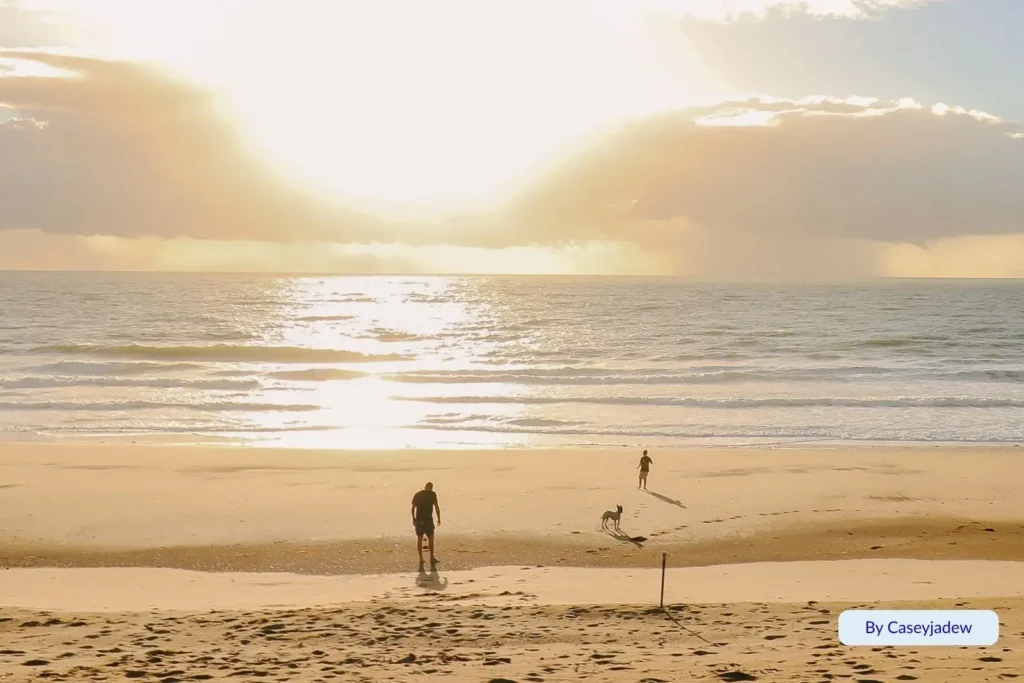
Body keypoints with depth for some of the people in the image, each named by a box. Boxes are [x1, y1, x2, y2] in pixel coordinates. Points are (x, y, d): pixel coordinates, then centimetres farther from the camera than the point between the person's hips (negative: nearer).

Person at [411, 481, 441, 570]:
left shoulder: (417, 494, 9)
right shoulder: (432, 494, -1)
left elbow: (413, 507, 8)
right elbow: (436, 507, -7)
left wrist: (413, 519, 17)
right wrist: (439, 519, -1)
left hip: (419, 519, 3)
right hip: (428, 519, -3)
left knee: (419, 539, 7)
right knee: (430, 538, 8)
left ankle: (421, 559, 7)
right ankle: (432, 558, 12)